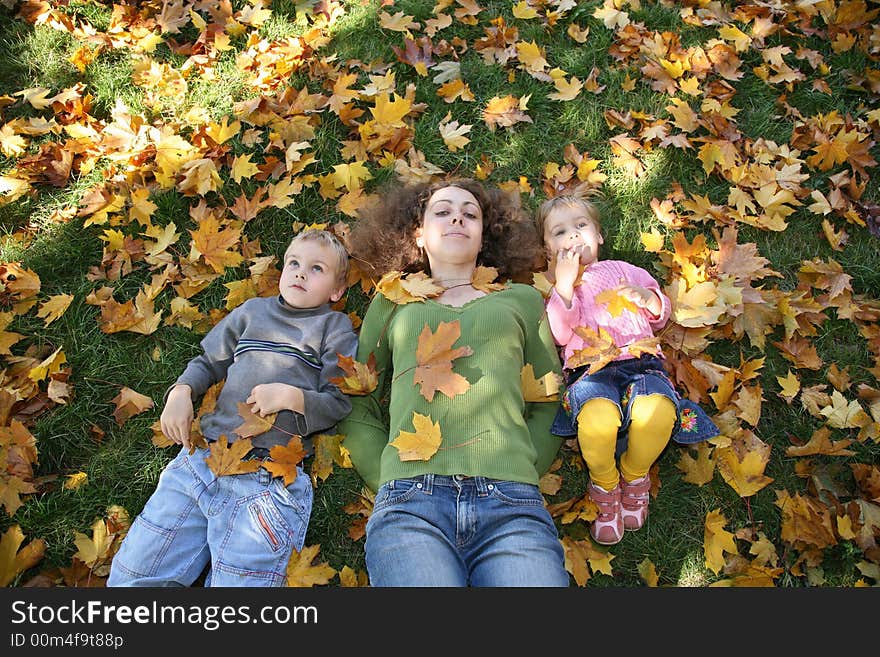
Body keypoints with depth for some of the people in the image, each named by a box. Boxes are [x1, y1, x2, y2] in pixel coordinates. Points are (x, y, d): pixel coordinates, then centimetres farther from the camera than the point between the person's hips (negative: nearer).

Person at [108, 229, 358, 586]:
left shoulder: (335, 327, 10)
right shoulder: (252, 311, 21)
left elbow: (339, 403, 5)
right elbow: (208, 362, 26)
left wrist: (290, 395, -11)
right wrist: (180, 393, 7)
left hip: (270, 476, -4)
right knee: (128, 577, 4)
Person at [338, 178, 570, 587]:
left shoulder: (522, 298, 21)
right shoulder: (392, 303, 21)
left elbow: (549, 402, 17)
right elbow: (358, 407, 17)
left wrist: (522, 476, 3)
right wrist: (390, 485, 4)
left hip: (510, 502, 1)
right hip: (410, 497, 0)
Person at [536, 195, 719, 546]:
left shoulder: (623, 270, 29)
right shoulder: (556, 287, 22)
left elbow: (661, 315, 25)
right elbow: (560, 335, 3)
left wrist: (648, 298, 2)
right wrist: (565, 284, -4)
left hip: (641, 361, 2)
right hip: (589, 368, -2)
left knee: (657, 412, -35)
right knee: (597, 420, -38)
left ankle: (635, 476, -3)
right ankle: (605, 484, -5)